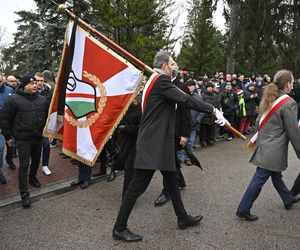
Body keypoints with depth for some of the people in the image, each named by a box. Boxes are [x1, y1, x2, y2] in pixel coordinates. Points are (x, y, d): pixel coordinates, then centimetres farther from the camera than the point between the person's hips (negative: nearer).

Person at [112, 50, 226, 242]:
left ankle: (183, 218, 31)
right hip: (152, 143, -11)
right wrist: (213, 110, -13)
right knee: (138, 185, -3)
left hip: (159, 142, 11)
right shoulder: (161, 80, -15)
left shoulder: (156, 81, 17)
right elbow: (186, 100, -20)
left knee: (172, 180, 17)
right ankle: (119, 228, 9)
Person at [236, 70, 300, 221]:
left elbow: (261, 122, 14)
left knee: (276, 174, 23)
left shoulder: (268, 99, 6)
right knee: (259, 179, -1)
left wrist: (254, 139, 22)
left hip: (264, 145, 9)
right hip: (274, 150, -9)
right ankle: (243, 210, 8)